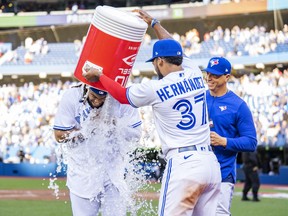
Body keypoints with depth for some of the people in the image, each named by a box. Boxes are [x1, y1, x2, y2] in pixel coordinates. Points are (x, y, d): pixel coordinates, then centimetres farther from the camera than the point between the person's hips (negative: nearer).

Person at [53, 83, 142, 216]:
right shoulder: (71, 97, -11)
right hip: (82, 172, 0)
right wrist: (91, 128, -19)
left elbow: (135, 135, -9)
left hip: (111, 170, 0)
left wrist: (112, 123, -22)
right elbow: (60, 135, -11)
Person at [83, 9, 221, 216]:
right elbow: (175, 49, 32)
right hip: (211, 162, 6)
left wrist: (99, 75, 32)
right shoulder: (195, 75, 12)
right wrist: (154, 22, 43)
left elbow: (123, 94, 16)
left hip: (183, 163, -6)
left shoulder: (154, 88, -3)